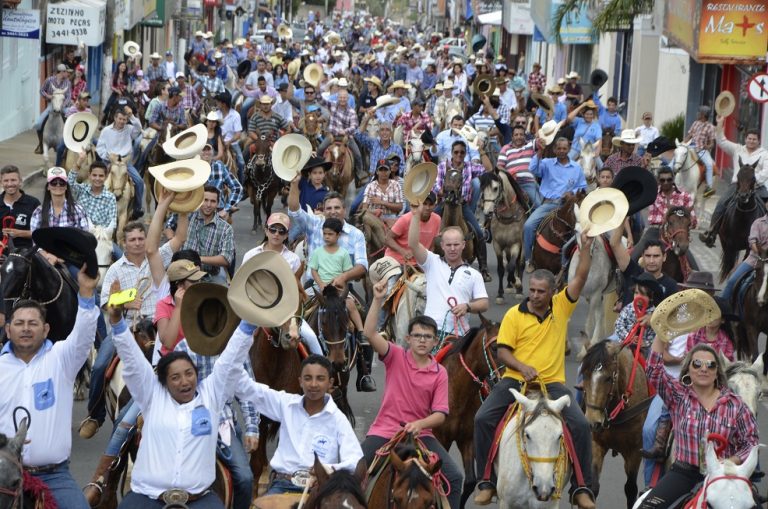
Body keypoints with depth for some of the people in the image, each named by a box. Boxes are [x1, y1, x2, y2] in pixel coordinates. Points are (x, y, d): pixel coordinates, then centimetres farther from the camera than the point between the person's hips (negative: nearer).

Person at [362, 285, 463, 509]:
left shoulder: (440, 373, 0)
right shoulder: (396, 357, -2)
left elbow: (440, 414, -5)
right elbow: (370, 332, -17)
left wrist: (419, 424, -25)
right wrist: (378, 299, -25)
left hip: (420, 433, 1)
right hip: (385, 430, -1)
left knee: (454, 477, -13)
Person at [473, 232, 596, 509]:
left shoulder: (561, 307, 5)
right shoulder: (514, 315, 1)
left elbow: (580, 277, -5)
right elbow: (502, 351, -2)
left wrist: (586, 247, -17)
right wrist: (523, 367, -19)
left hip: (552, 383, 1)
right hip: (516, 381, 0)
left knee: (581, 425, -18)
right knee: (483, 418, -20)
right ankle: (487, 481, -7)